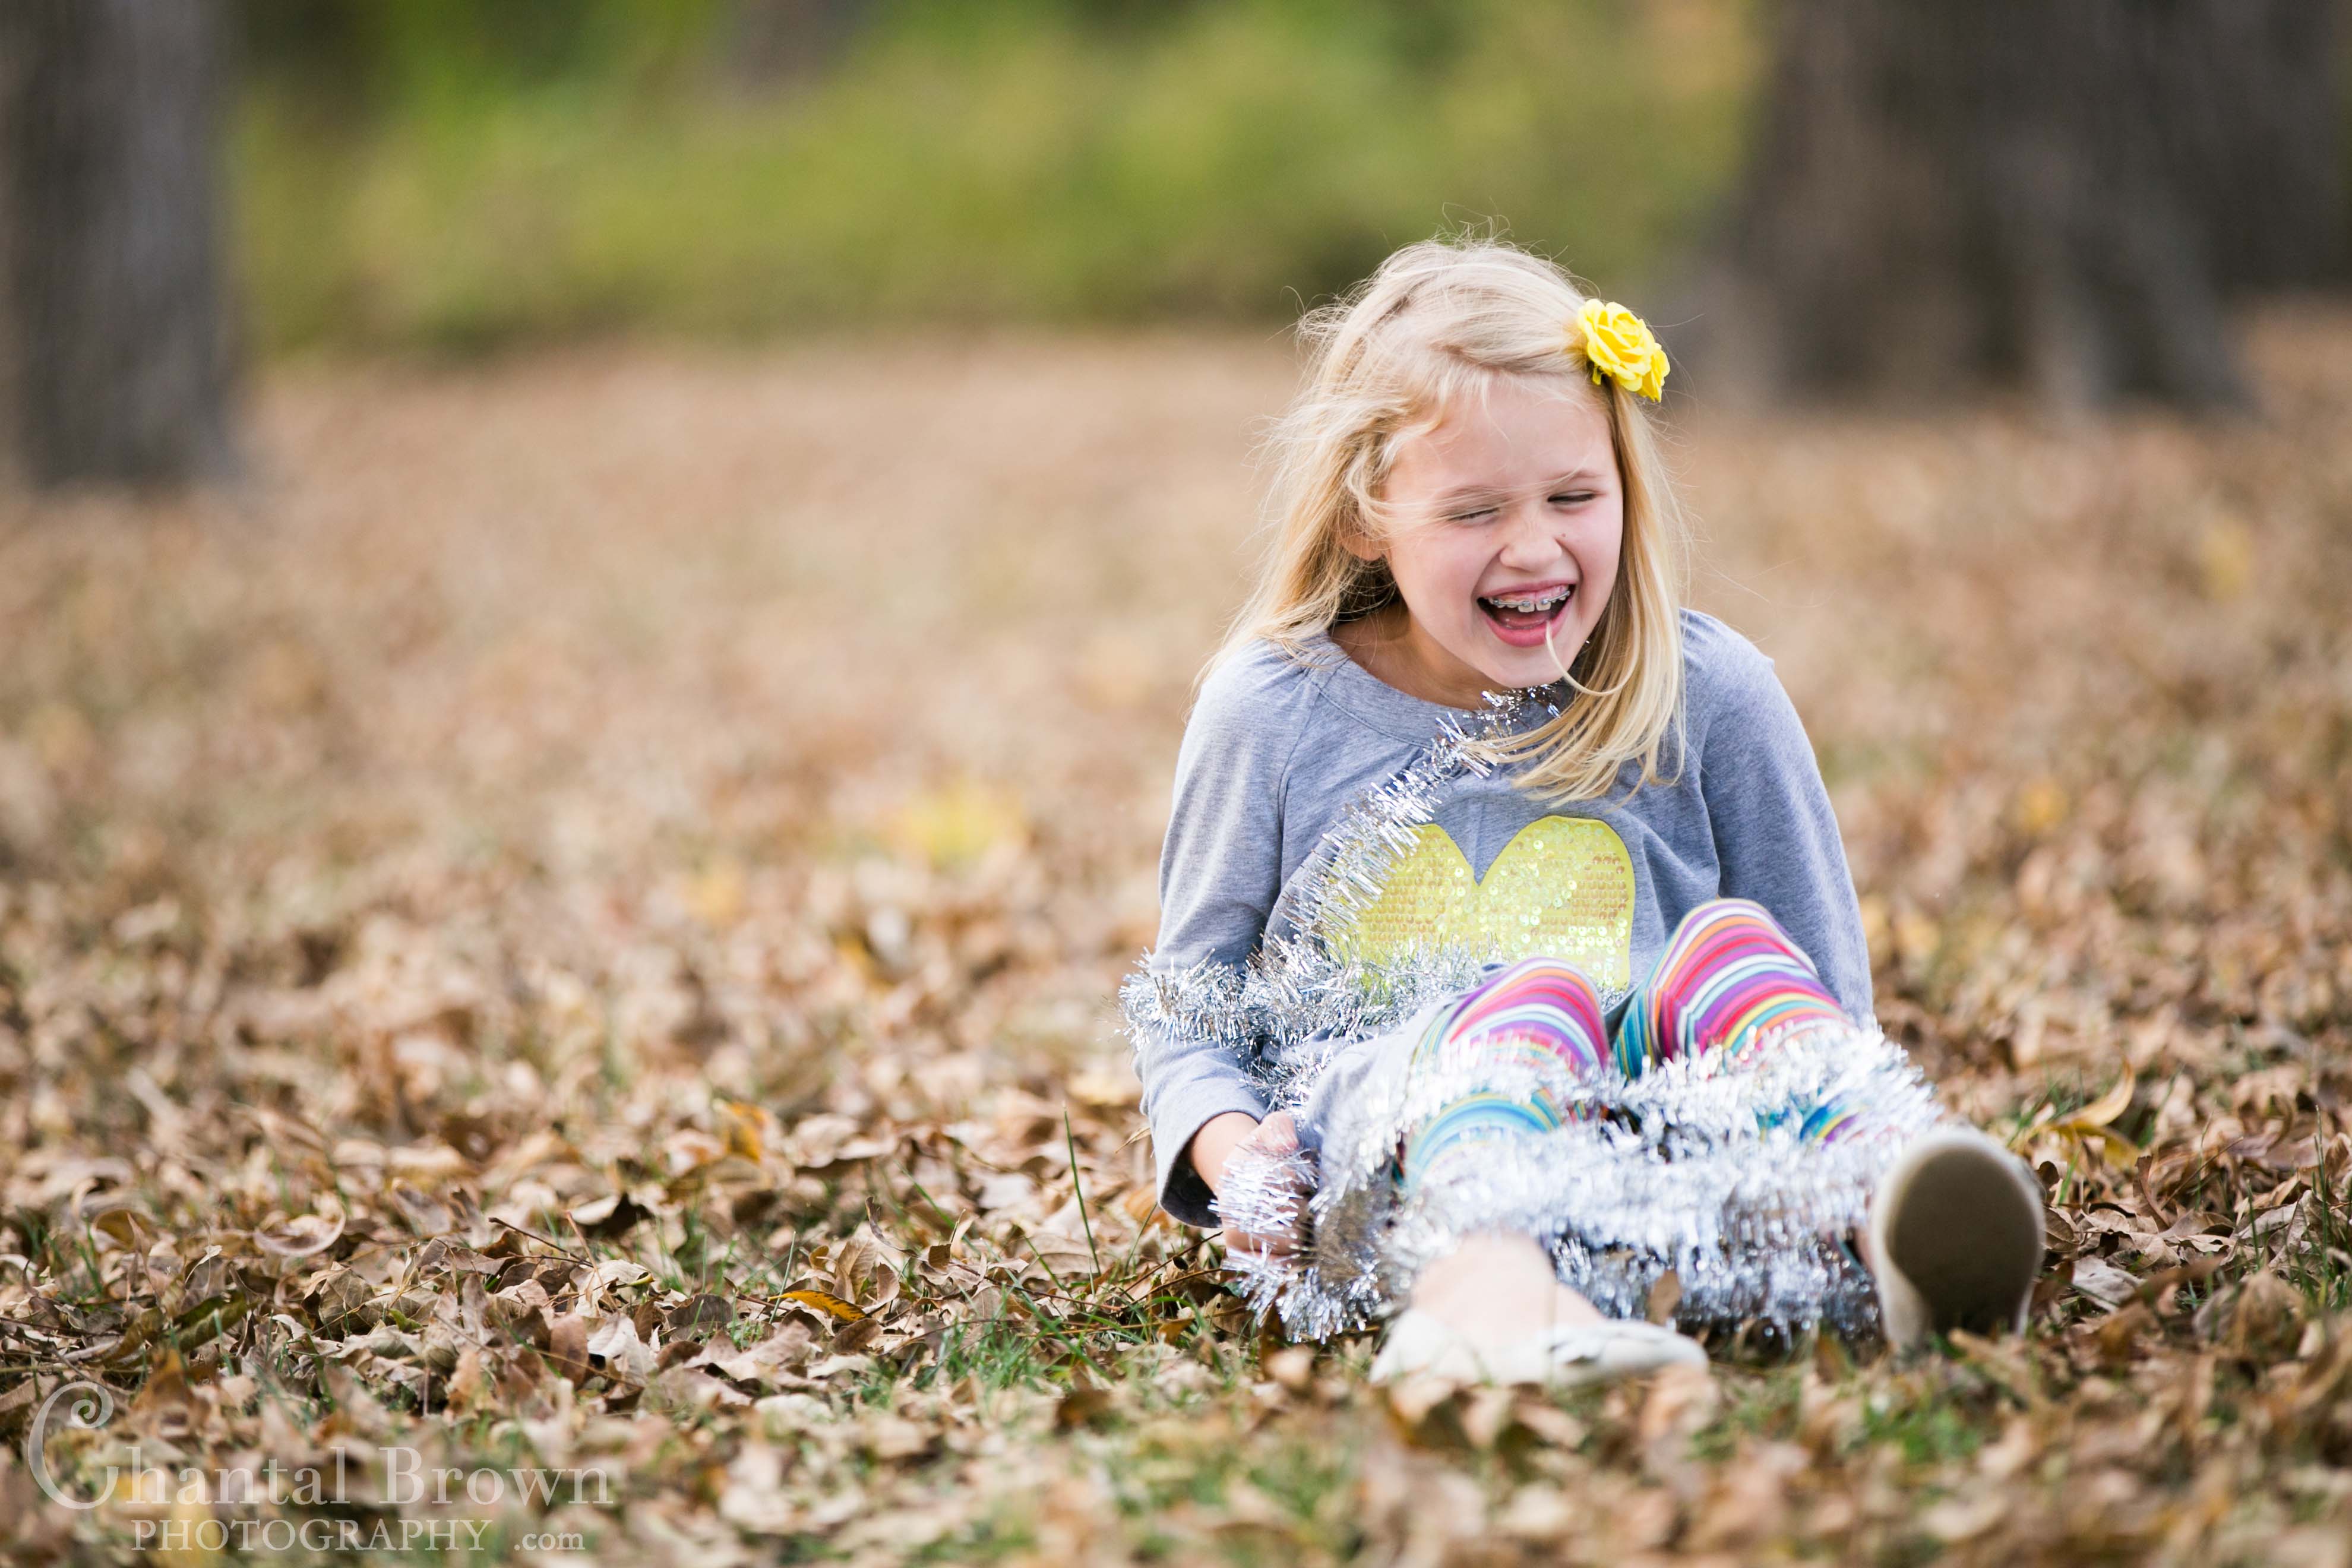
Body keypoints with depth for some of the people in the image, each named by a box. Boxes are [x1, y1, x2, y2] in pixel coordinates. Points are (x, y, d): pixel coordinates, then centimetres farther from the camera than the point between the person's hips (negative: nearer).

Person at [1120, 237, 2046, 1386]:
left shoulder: (1709, 697, 6)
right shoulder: (1272, 713, 4)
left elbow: (1831, 994, 11)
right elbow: (1185, 1008, 13)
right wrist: (1227, 1147, -10)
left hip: (1648, 1121, 2)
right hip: (1386, 1145, -2)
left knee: (1730, 946, -27)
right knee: (1537, 992, -33)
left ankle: (1886, 1221, -57)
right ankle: (1478, 1288, -66)